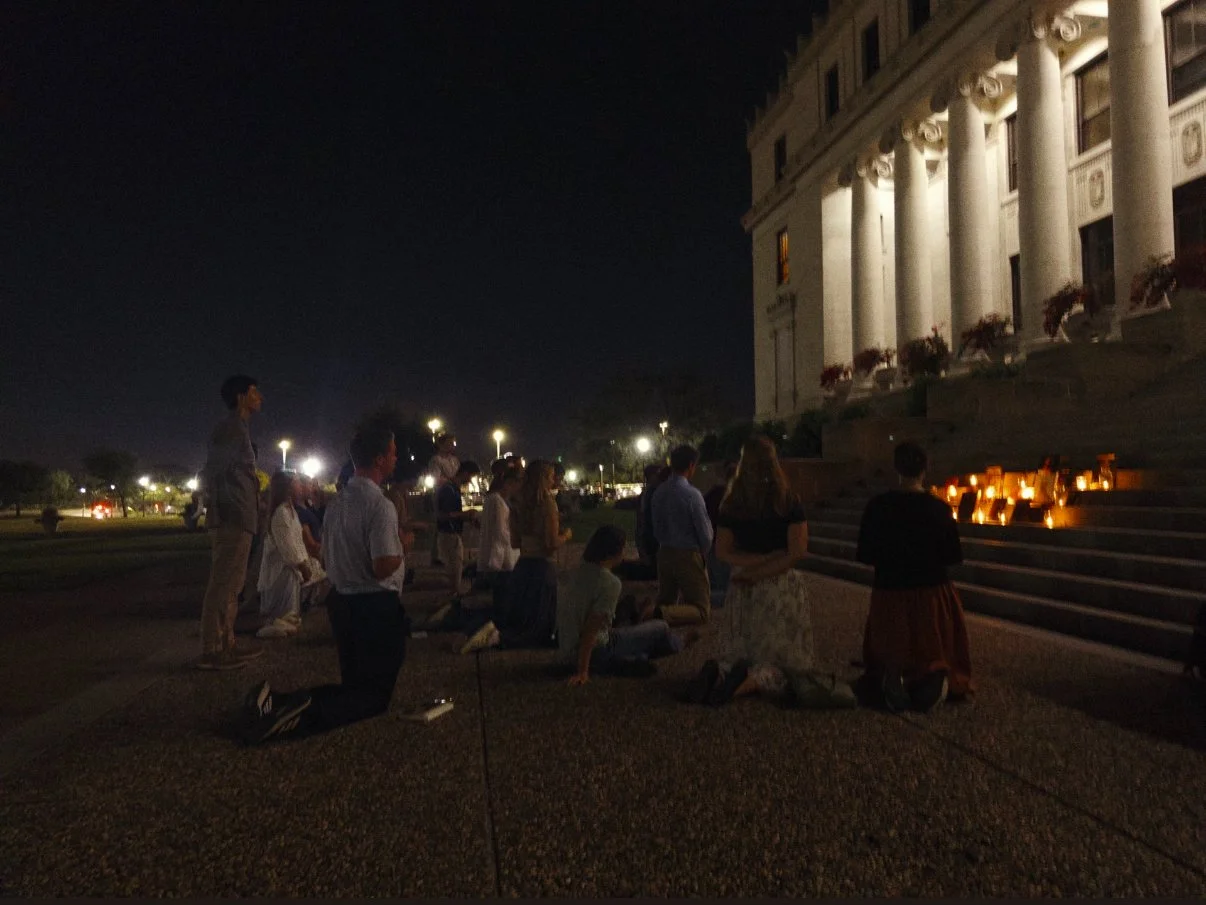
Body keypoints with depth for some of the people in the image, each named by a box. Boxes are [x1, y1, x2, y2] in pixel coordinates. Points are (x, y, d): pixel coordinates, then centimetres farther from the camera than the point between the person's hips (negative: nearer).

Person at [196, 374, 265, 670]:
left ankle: (226, 645, 21)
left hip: (238, 519, 11)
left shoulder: (238, 430, 21)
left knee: (231, 584, 14)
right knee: (223, 584, -8)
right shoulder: (231, 428, -9)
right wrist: (225, 510, -20)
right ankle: (211, 652, -4)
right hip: (232, 519, -11)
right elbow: (216, 473, -17)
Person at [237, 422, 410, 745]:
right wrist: (401, 550, -6)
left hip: (341, 601, 8)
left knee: (354, 685, 19)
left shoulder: (337, 502, 8)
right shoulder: (380, 505, -20)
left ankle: (277, 703, 0)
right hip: (375, 606, -8)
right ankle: (302, 714, -19)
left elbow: (327, 554, 17)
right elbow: (383, 568, -24)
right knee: (377, 694, 4)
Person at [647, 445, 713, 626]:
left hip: (664, 554, 6)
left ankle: (647, 613, -9)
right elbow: (705, 532, -12)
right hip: (689, 555, -6)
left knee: (665, 602, 22)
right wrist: (703, 554, 8)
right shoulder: (692, 494, -18)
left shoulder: (659, 493, 1)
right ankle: (663, 614, -23)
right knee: (701, 610, 3)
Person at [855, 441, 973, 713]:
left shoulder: (878, 506, -9)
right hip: (932, 592, 0)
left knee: (888, 653, 21)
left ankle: (892, 677, -3)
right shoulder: (938, 507, -10)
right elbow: (954, 556, -1)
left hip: (890, 592, 0)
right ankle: (936, 677, -1)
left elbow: (864, 555, -2)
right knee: (935, 652, 22)